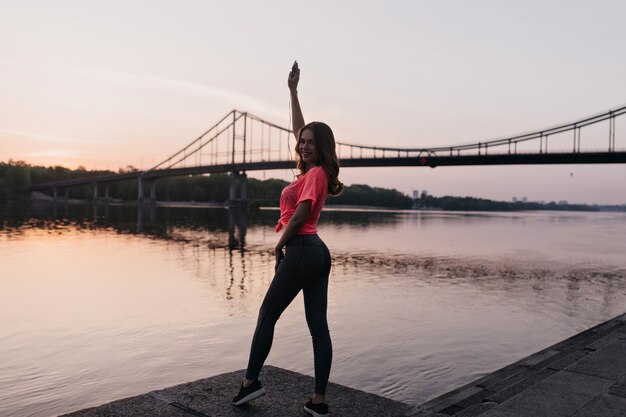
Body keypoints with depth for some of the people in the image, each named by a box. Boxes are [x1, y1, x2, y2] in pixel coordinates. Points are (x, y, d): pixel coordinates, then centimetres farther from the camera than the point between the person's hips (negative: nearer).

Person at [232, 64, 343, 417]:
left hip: (301, 250, -8)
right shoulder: (317, 170, 13)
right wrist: (293, 91, 26)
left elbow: (299, 216, -16)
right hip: (319, 252, 9)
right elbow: (299, 129, 22)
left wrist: (279, 247, -4)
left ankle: (251, 381, 15)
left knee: (267, 315, 6)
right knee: (319, 326, 4)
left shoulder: (315, 173, -10)